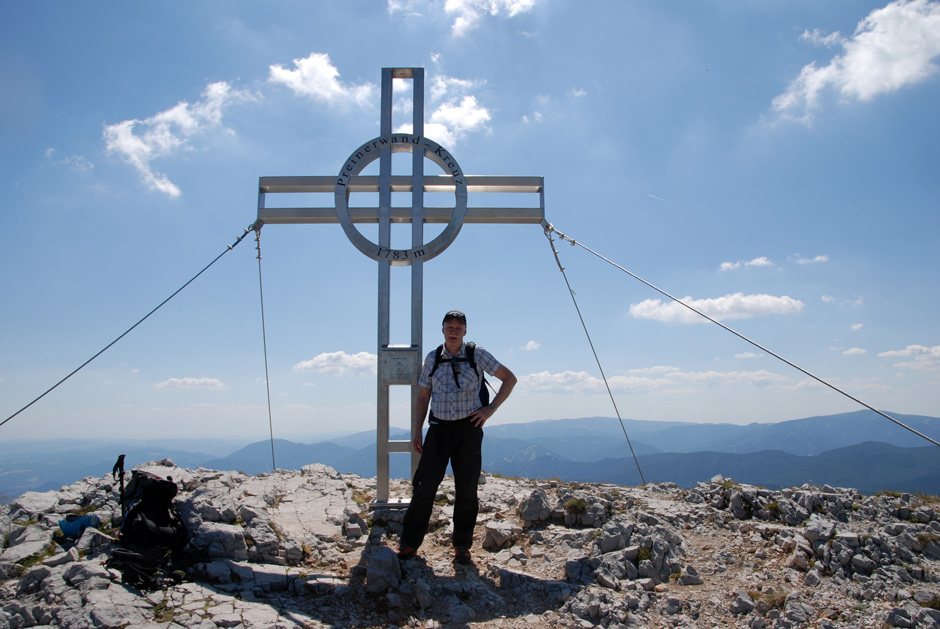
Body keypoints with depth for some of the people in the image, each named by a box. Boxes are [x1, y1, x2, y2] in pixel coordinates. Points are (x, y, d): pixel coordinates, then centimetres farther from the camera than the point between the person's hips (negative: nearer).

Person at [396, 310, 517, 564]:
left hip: (468, 429, -1)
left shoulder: (477, 355, 0)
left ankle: (462, 546, 18)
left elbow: (509, 378, 5)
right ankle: (409, 544, 9)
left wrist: (491, 408, -4)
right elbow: (423, 397, 12)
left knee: (466, 490, 4)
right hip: (439, 429, 2)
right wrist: (416, 432, 6)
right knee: (424, 486, -2)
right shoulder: (432, 359, 7)